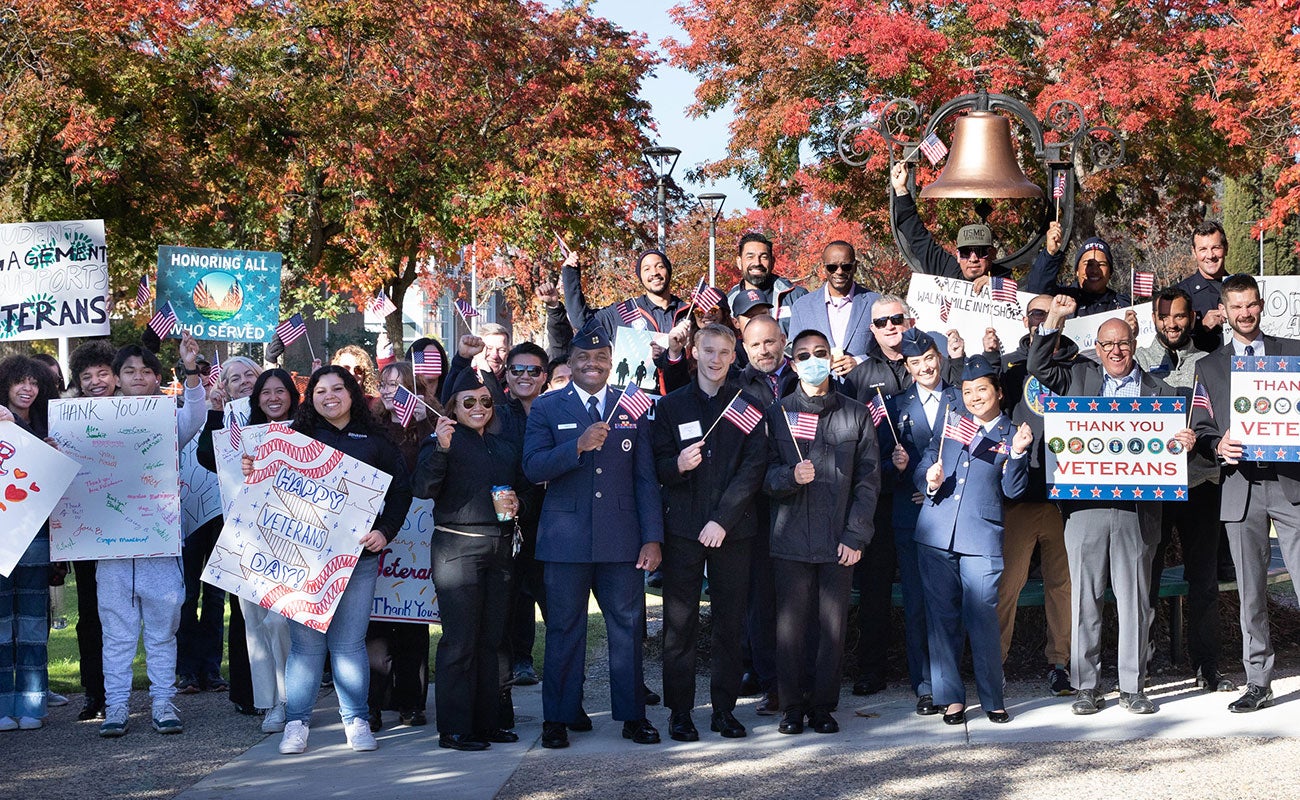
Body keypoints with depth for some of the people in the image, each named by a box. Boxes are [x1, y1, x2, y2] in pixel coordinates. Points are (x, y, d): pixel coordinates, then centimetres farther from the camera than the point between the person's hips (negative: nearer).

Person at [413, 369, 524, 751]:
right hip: (457, 549, -6)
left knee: (490, 639, 10)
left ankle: (486, 722, 18)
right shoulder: (445, 441, -3)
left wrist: (516, 502, 2)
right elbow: (423, 488, -16)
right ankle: (454, 729, -1)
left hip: (499, 548, 6)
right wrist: (440, 448, -30)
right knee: (460, 641, -6)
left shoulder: (505, 445, 16)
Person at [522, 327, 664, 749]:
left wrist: (652, 537, 1)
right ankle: (557, 719, 11)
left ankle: (633, 715, 14)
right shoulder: (547, 408, 5)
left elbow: (645, 478, 8)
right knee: (564, 629, 4)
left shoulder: (632, 409, 9)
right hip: (566, 538, -1)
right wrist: (578, 446, -21)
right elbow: (533, 467, -7)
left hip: (622, 538, 1)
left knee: (627, 627, 5)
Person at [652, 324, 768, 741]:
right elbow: (659, 468, 5)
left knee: (730, 623, 2)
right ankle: (680, 711, 6)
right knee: (680, 623, -1)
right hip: (683, 528, 0)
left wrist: (723, 519, -11)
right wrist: (677, 465, -19)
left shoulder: (748, 407, 7)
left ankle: (724, 709, 11)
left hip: (732, 529, 0)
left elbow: (753, 468, -1)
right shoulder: (671, 405, 9)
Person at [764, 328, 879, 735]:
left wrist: (856, 535, -4)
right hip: (791, 538, 0)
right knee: (791, 625, 1)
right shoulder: (777, 414, 7)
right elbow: (765, 476, 3)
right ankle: (792, 706, 13)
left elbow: (869, 480, 5)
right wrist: (790, 476, -20)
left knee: (833, 626, 2)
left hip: (839, 542, 0)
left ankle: (823, 705, 14)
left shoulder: (856, 415, 8)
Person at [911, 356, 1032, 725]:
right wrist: (930, 481, -6)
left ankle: (993, 698, 7)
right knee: (942, 618, 4)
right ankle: (950, 697, 12)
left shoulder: (1012, 434, 6)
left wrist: (1017, 453, -17)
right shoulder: (949, 422, 14)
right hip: (936, 535, 3)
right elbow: (922, 468, 16)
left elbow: (1012, 489, -2)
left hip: (981, 538, -3)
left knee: (983, 619, -5)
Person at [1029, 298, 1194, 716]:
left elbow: (1169, 444, 11)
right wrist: (1054, 320, -1)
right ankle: (1087, 685, 9)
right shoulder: (1078, 376, 14)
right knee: (1085, 598, 3)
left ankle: (1132, 686, 11)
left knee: (1134, 598, 3)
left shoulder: (1157, 389, 12)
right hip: (1085, 504, 0)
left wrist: (1184, 444, -12)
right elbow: (1039, 367, 7)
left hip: (1136, 507, 0)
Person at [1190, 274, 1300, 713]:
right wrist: (1218, 447, -9)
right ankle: (1257, 684, 12)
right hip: (1241, 485, 2)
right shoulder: (1209, 367, 14)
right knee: (1251, 593, 5)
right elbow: (1200, 430, 11)